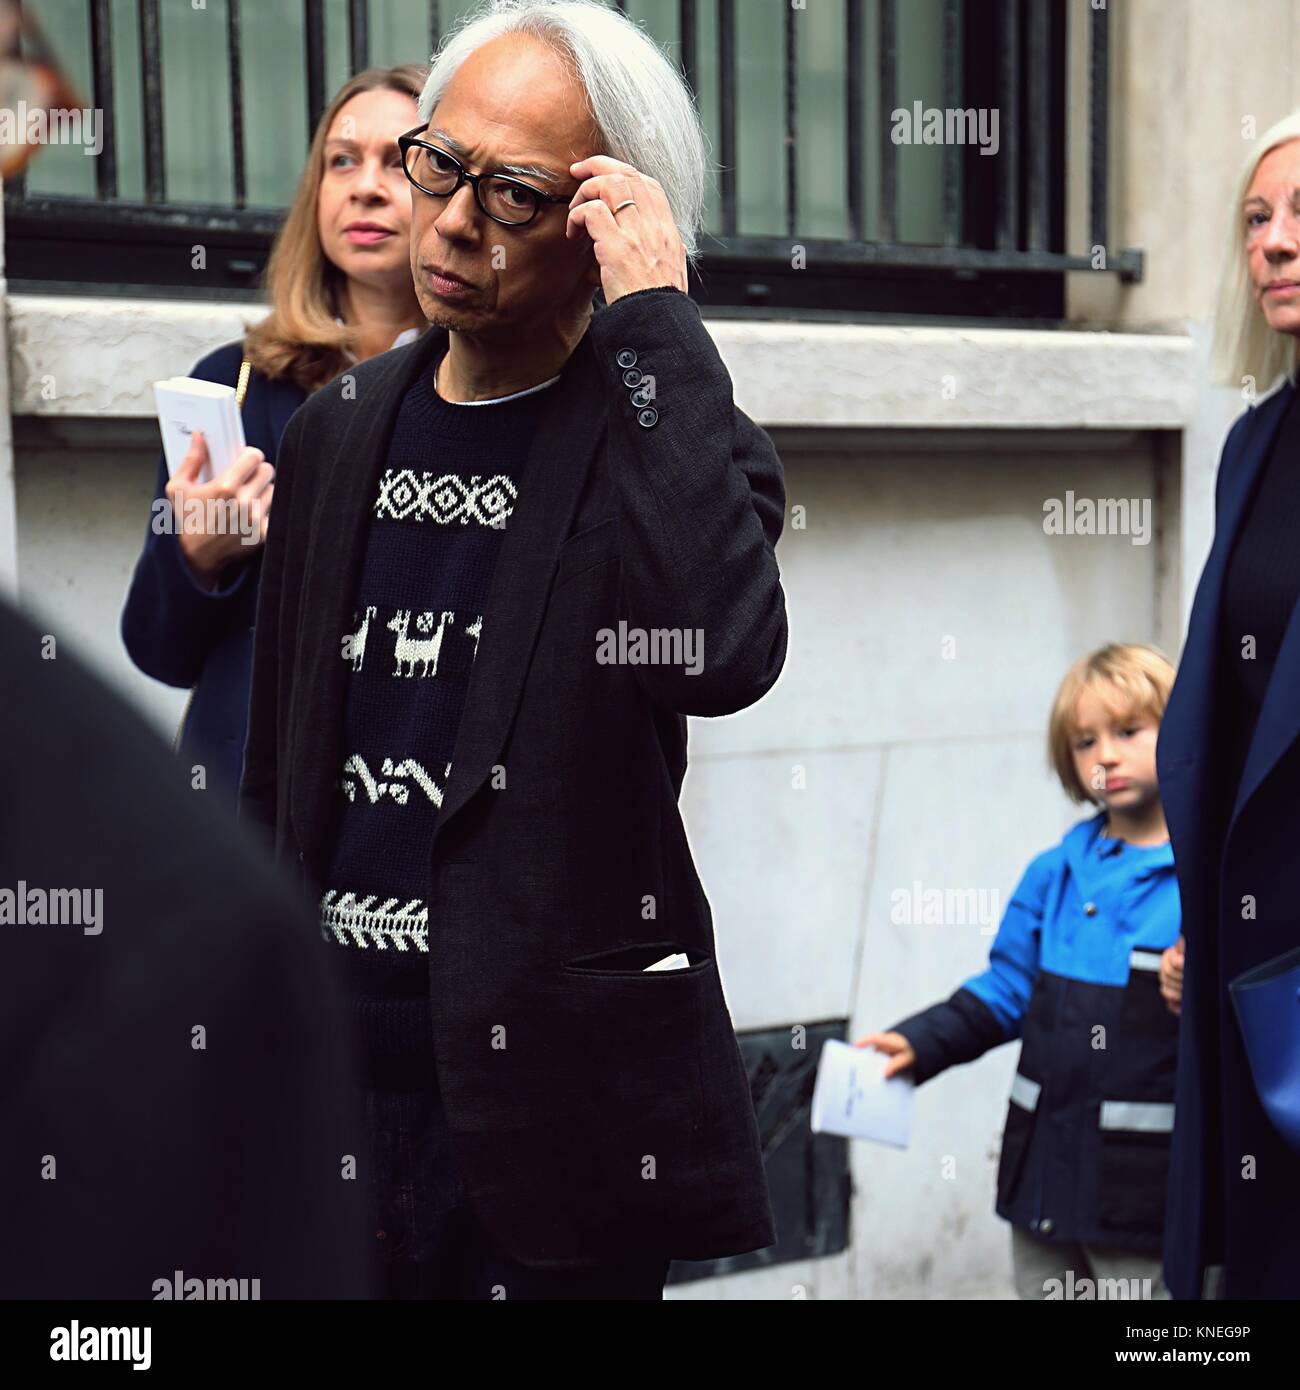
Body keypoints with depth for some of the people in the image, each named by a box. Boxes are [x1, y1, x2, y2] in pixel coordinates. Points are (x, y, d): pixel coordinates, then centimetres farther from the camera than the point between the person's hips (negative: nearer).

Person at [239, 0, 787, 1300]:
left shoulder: (662, 443, -7)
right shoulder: (337, 428, 8)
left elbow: (723, 656, -31)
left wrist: (656, 321, -25)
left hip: (551, 1123, -4)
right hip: (328, 1083, 5)